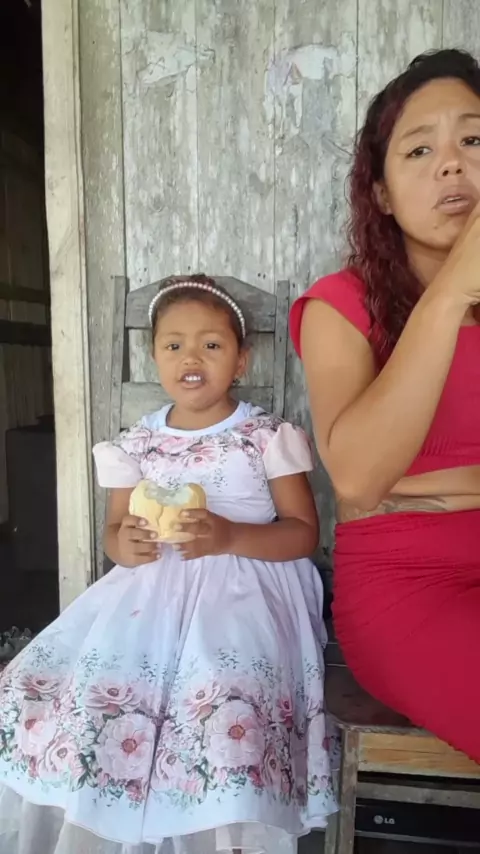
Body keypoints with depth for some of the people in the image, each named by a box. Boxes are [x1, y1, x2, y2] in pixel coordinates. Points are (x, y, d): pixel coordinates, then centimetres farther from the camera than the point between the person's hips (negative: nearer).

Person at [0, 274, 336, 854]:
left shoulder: (267, 437, -2)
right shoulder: (137, 444, 8)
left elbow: (304, 532, -2)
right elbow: (114, 528, 15)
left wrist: (230, 537, -19)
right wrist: (125, 545, -10)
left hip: (243, 586, -3)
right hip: (152, 586, 4)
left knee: (228, 709, -30)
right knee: (81, 687, -15)